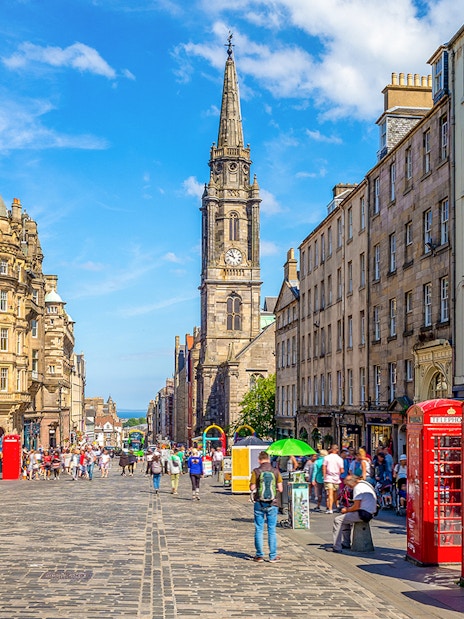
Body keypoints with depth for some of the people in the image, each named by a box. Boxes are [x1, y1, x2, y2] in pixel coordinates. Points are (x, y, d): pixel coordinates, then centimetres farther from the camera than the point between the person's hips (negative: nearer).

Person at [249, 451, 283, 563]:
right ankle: (273, 556, 9)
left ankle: (259, 555, 11)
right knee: (272, 530, 7)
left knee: (259, 529, 8)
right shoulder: (276, 471, -2)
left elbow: (252, 488, -5)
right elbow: (280, 489, -2)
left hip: (259, 503, -1)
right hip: (272, 504, 1)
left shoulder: (256, 472, -7)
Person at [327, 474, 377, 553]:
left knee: (337, 520, -7)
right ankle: (346, 543, 30)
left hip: (362, 514, -10)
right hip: (370, 513, 11)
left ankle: (337, 547, -9)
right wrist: (348, 509, 16)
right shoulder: (366, 484, 17)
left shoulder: (357, 488, -14)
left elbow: (356, 506, -19)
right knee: (345, 517, 28)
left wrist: (347, 510, -1)